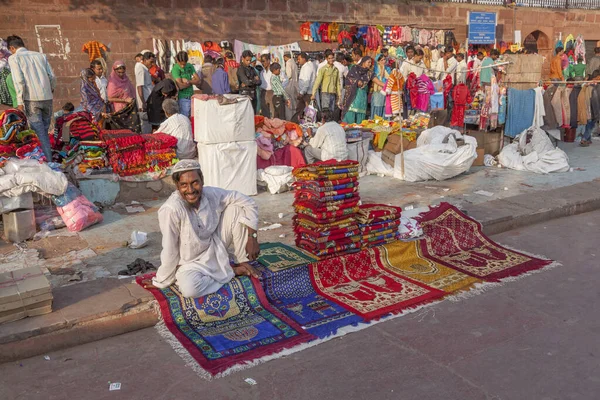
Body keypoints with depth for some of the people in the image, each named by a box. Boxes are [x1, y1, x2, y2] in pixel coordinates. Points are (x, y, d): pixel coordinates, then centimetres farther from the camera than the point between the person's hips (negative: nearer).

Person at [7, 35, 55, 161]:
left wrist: (19, 101, -9)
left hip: (31, 99, -4)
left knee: (40, 132, 0)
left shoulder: (14, 58, 2)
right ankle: (47, 157, 16)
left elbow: (19, 81, -10)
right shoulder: (40, 55, 13)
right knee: (45, 130, 14)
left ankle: (49, 161, -4)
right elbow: (52, 76, 10)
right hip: (47, 98, 4)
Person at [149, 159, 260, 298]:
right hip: (191, 262, -4)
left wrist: (252, 237, -13)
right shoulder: (171, 209, -29)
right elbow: (170, 251, -21)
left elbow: (248, 203, -8)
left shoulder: (211, 194, -17)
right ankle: (231, 271, -7)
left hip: (216, 247, 4)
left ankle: (242, 262, 3)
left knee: (236, 209, -13)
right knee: (189, 288, -36)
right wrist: (161, 282, -10)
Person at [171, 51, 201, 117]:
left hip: (192, 96, 5)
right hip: (183, 98, -5)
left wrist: (188, 81, -14)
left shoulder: (190, 66, 8)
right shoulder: (175, 69, -9)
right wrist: (192, 81, -4)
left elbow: (198, 81, 2)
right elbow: (181, 86, -18)